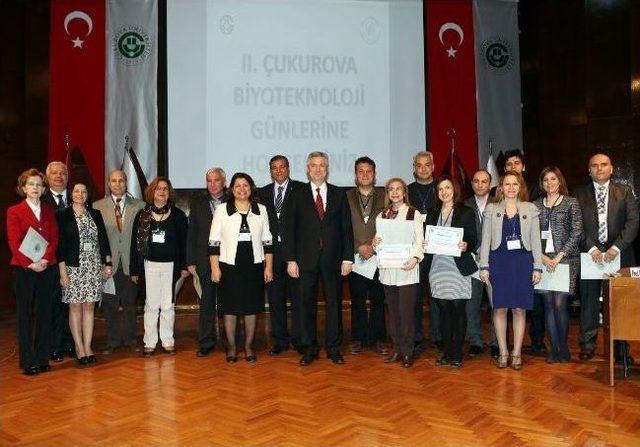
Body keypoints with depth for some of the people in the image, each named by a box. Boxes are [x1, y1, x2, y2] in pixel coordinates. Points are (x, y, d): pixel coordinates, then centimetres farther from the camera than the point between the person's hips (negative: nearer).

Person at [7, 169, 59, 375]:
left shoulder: (49, 211, 12)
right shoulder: (14, 211, 2)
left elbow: (54, 239, 4)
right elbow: (14, 242, -6)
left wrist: (45, 260, -11)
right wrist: (30, 264, -16)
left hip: (47, 269, 3)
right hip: (23, 269, -3)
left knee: (44, 314, 6)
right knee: (25, 315, 3)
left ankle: (42, 359, 14)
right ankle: (28, 362, 9)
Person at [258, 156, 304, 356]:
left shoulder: (301, 189, 0)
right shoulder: (263, 193, 12)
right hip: (272, 251, 4)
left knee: (297, 296, 2)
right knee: (275, 296, 9)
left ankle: (298, 338, 14)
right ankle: (280, 339, 20)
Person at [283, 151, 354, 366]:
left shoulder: (339, 194, 7)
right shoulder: (298, 195, 4)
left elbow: (346, 228, 5)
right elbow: (290, 229, 2)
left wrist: (347, 258, -2)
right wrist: (290, 259, -5)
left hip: (333, 259, 1)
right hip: (306, 259, 0)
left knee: (334, 304, 7)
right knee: (307, 305, 6)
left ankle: (334, 349, 20)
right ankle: (309, 349, 18)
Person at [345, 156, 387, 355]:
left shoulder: (384, 196, 7)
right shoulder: (347, 197, 6)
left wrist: (374, 247, -9)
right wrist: (358, 247, -9)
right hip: (355, 256, 0)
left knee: (378, 299, 5)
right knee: (357, 300, 7)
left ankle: (377, 338, 16)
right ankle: (358, 338, 17)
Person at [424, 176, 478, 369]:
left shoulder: (466, 212, 3)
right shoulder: (433, 215, 15)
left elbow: (473, 239, 0)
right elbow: (427, 238, 17)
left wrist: (466, 245, -20)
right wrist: (424, 244, -5)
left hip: (458, 267, -3)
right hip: (438, 267, 4)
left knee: (458, 310, -1)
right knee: (444, 311, 7)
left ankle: (457, 354, 8)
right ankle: (447, 352, 16)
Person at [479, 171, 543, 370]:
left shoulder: (530, 209, 8)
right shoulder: (491, 209, 7)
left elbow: (535, 240, 6)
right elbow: (486, 239, 4)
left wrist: (537, 267, 0)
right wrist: (484, 266, -3)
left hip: (522, 262, 0)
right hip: (499, 262, 0)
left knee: (519, 309, 4)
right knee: (500, 308, 2)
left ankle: (517, 352, 15)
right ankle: (503, 352, 15)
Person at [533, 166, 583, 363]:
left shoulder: (571, 203, 4)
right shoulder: (536, 205, 10)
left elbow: (576, 232, -2)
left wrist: (559, 256, -10)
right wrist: (542, 257, -7)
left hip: (565, 260, -2)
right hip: (542, 260, 3)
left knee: (559, 304, -7)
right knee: (548, 304, 3)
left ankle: (563, 347, 9)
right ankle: (554, 348, 12)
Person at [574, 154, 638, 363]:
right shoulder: (580, 194, 7)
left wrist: (616, 248, -13)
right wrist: (591, 248, -12)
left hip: (618, 253, 0)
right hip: (590, 253, 0)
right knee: (589, 300, 3)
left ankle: (621, 348, 14)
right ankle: (587, 344, 13)